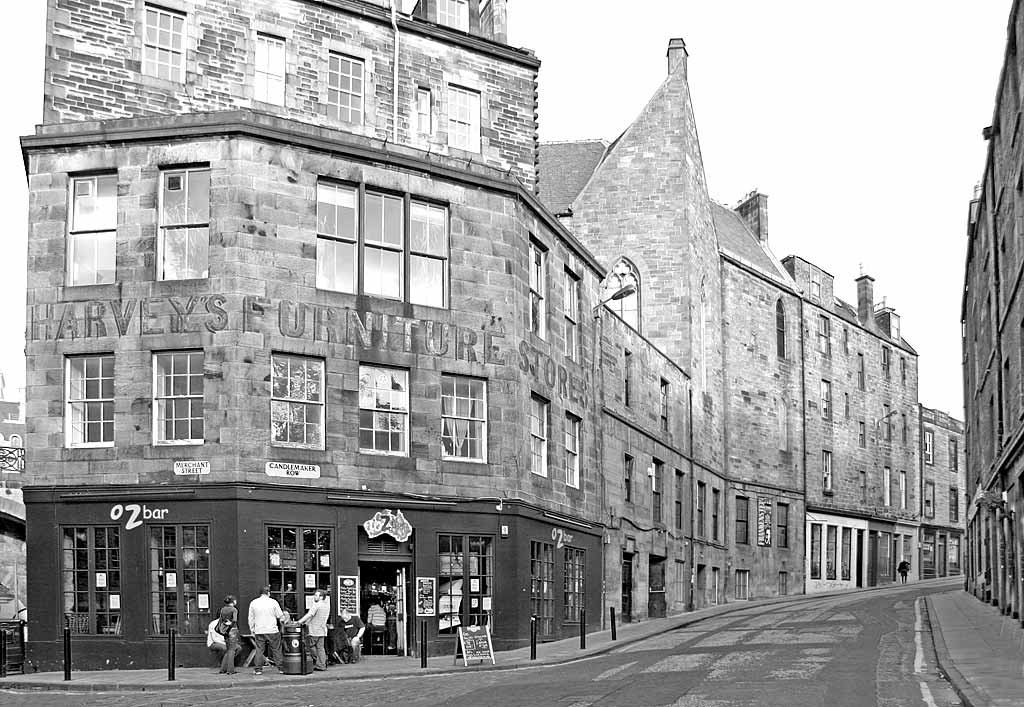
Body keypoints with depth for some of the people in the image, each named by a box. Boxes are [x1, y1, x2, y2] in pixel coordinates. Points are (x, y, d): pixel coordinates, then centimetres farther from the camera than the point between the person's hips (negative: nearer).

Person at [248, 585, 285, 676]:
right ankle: (280, 668, 8)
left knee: (259, 650, 5)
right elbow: (280, 616, 3)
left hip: (259, 631, 2)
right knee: (276, 649, 6)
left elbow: (251, 618, 9)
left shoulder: (253, 603, 4)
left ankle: (258, 669, 3)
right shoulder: (273, 602, -3)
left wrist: (252, 630, 17)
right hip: (272, 631, -2)